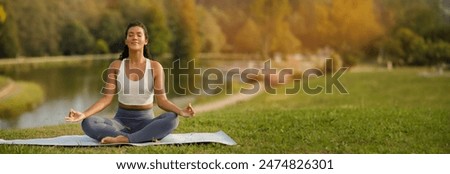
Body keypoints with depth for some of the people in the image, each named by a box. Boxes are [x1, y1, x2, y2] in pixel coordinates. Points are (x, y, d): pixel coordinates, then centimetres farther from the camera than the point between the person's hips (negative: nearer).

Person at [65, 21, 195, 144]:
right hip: (121, 120, 1)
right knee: (88, 123, -28)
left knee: (172, 118, -33)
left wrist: (180, 111, -29)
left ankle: (123, 139, -37)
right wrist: (83, 114, -21)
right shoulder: (116, 66, 1)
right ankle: (145, 136, -32)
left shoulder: (155, 67, -2)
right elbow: (106, 98, -5)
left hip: (145, 120, -1)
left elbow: (161, 100, -8)